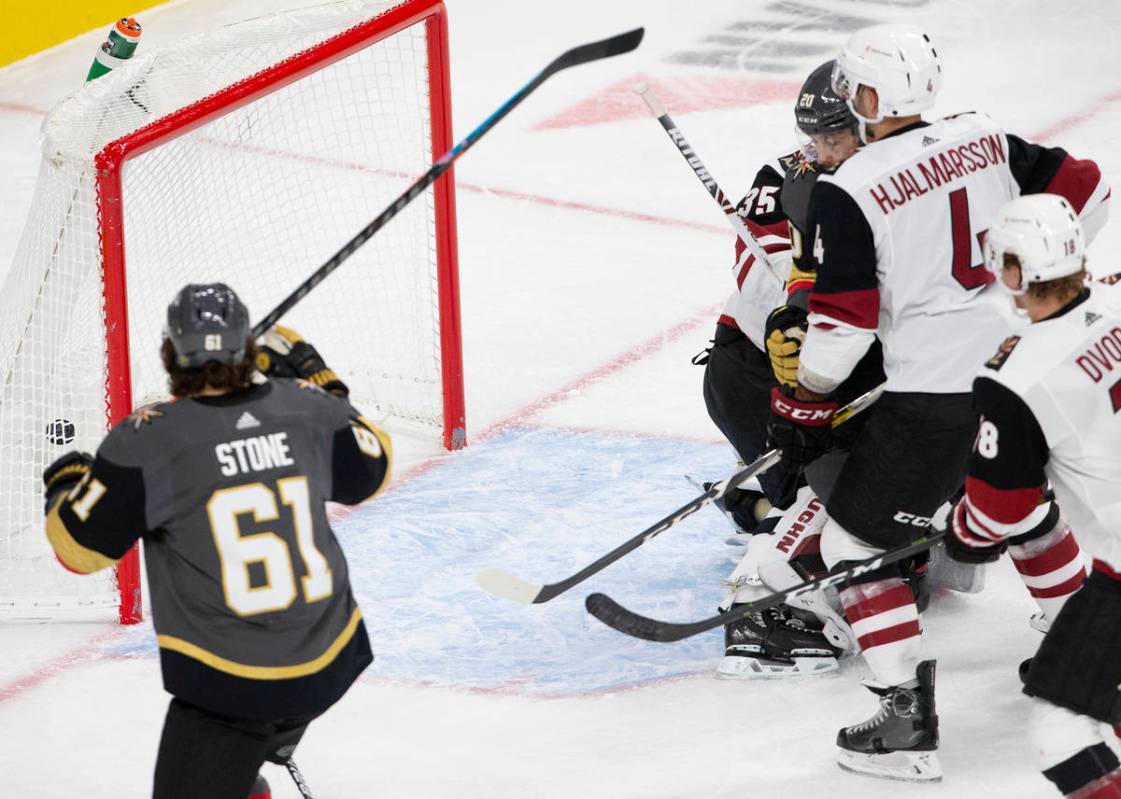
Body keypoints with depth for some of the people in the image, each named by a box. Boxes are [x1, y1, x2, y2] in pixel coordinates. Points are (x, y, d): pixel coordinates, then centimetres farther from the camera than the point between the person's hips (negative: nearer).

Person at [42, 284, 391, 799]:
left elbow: (79, 546, -7)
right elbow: (370, 472, 17)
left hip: (228, 688, -5)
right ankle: (274, 740, 60)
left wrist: (65, 484, 14)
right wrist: (318, 380, 26)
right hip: (328, 669, 5)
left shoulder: (149, 442, -14)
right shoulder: (304, 410, -2)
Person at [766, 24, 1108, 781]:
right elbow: (1083, 189, 11)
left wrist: (801, 407, 2)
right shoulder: (986, 139, 3)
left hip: (934, 398, -7)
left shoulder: (848, 192, -14)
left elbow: (841, 326, -13)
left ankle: (910, 726, -1)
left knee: (855, 542, 4)